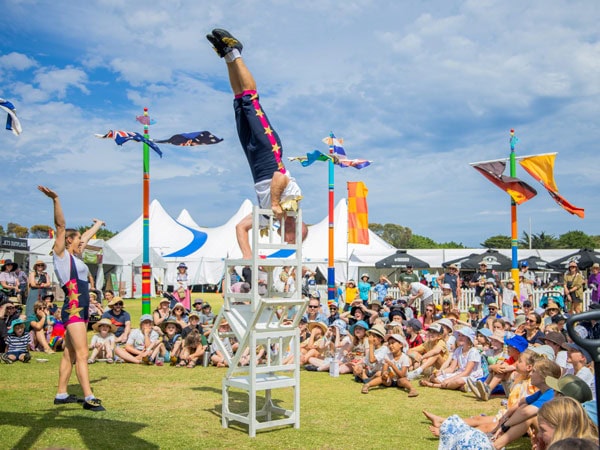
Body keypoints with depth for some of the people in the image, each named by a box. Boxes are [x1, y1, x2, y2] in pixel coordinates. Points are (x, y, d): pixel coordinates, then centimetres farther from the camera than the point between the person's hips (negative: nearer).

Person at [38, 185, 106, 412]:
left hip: (81, 311, 9)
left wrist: (98, 225, 52)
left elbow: (85, 237, 35)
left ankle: (61, 394, 19)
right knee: (82, 354, -12)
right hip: (73, 310, -9)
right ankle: (89, 398, -14)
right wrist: (55, 200, -26)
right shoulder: (61, 254, -3)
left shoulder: (74, 257, 18)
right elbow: (60, 226, -14)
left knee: (69, 354, 12)